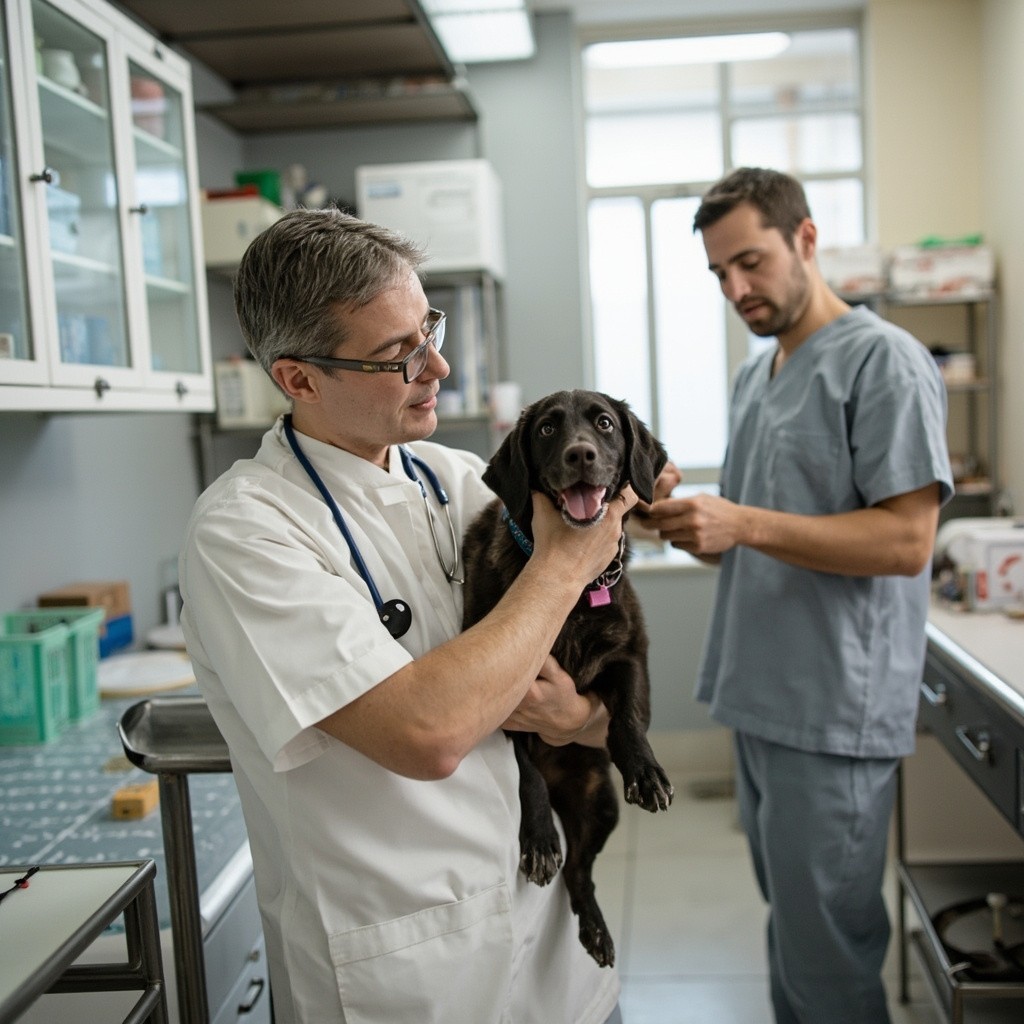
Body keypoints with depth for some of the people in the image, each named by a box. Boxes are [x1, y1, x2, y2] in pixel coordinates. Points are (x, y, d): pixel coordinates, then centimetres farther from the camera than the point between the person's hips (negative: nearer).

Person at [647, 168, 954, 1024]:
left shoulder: (884, 360, -10)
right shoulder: (754, 376, 15)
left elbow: (906, 540, -17)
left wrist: (743, 523, -24)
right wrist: (697, 524, -1)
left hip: (836, 709, -8)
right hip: (759, 697, 8)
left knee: (828, 956, 3)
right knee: (788, 925, 20)